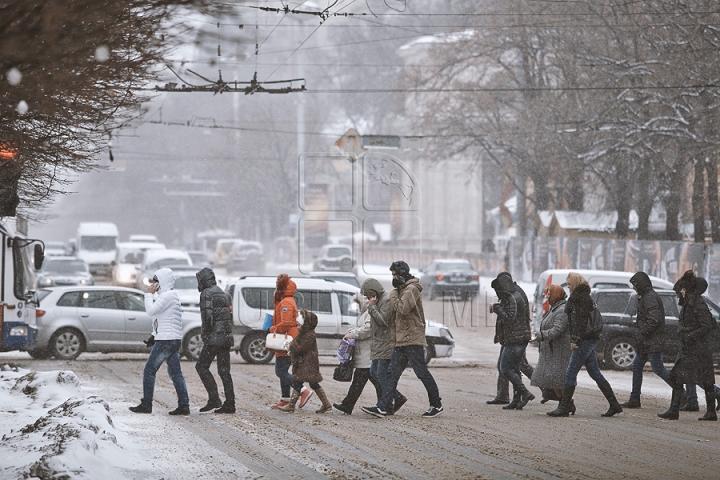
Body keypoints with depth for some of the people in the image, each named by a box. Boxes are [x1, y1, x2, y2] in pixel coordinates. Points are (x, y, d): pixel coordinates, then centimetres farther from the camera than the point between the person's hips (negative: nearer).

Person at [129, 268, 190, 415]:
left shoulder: (168, 296, -13)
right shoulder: (169, 295, 19)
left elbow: (151, 310, -21)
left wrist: (149, 294, -8)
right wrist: (154, 335, 20)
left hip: (166, 340, -10)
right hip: (174, 340, 10)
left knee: (149, 370, -4)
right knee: (175, 373, 8)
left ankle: (146, 405, -2)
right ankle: (184, 406, 3)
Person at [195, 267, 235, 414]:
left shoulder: (206, 294, -9)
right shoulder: (223, 294, 18)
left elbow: (207, 316, -20)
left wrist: (204, 334, -8)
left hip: (214, 337, -8)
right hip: (226, 336, 8)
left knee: (202, 366, 0)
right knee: (224, 370, 8)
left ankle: (214, 399, -10)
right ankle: (229, 404, 5)